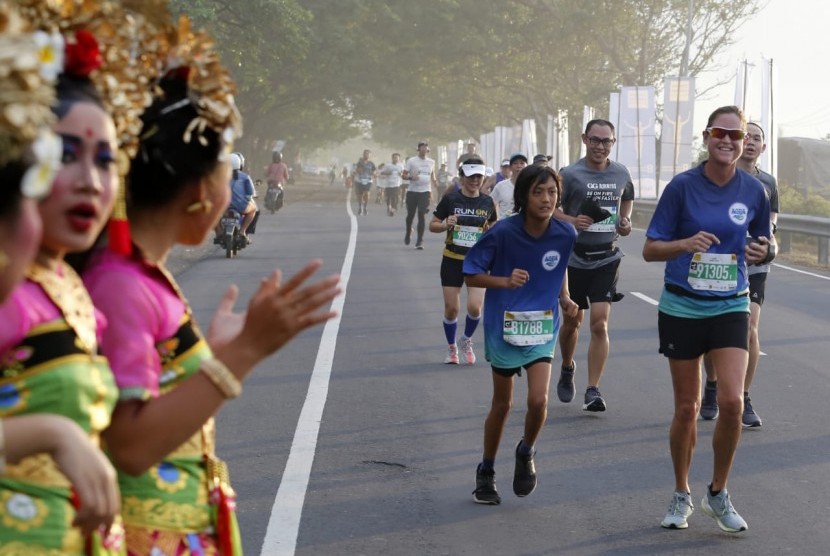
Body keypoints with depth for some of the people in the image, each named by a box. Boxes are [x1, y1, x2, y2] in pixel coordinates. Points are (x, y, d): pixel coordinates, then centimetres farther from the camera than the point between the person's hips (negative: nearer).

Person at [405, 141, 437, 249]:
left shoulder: (431, 162, 10)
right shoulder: (411, 161, -1)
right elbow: (404, 174, -2)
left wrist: (434, 180, 4)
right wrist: (411, 177, -22)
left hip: (425, 191, 1)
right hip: (412, 191, -1)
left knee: (422, 215, -9)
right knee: (410, 215, 9)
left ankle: (420, 241, -8)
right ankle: (408, 234, 36)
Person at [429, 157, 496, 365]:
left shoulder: (487, 202, 2)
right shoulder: (450, 199, -5)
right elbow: (432, 225, 1)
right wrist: (446, 225, -19)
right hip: (452, 260, -1)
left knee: (474, 307, -11)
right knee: (451, 308, 2)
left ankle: (467, 341, 19)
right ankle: (452, 348, 25)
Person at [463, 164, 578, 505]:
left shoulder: (565, 235, -9)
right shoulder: (503, 233, -18)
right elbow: (471, 275, -11)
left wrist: (564, 299, -2)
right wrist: (505, 280, -26)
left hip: (543, 326, 2)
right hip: (505, 326, -2)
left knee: (538, 400, -14)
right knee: (502, 404, 10)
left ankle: (526, 453, 17)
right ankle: (486, 472, 30)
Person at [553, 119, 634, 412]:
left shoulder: (621, 173, 5)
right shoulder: (570, 174, -7)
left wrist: (626, 220, 6)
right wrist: (571, 220, -22)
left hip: (607, 258, 1)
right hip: (574, 257, -1)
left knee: (600, 324, -10)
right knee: (572, 321, 12)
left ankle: (593, 390, -8)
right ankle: (567, 370, 40)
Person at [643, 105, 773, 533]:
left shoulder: (753, 191, -1)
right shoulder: (682, 187, -8)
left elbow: (763, 243, 13)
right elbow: (650, 249, -6)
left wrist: (763, 252, -11)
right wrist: (686, 243, -25)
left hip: (730, 308, 1)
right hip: (682, 308, -1)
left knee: (732, 402, -13)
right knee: (687, 408, 6)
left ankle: (718, 494, 8)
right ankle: (681, 495, 26)